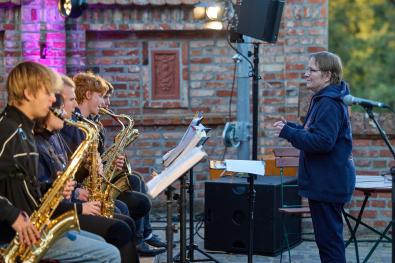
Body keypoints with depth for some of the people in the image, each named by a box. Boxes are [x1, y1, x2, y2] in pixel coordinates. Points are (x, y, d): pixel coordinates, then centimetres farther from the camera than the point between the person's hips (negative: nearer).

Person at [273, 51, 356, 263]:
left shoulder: (329, 104, -18)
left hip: (328, 184, -11)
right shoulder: (322, 100, 15)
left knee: (329, 237, -6)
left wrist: (288, 132, -20)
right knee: (328, 237, 17)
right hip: (324, 181, 11)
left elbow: (323, 141, -27)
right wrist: (290, 127, 7)